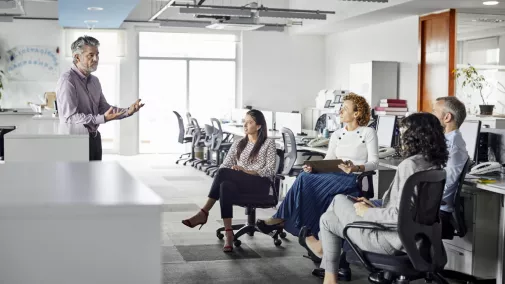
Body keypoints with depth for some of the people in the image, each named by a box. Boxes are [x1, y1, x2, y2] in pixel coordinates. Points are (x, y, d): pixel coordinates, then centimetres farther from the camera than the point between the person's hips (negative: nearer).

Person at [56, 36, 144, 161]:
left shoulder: (94, 81, 13)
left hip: (94, 138, 8)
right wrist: (103, 119, -31)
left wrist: (127, 111, -3)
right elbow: (69, 117, -24)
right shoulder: (67, 80, -16)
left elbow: (103, 108, 14)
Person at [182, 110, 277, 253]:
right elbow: (225, 165, 10)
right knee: (226, 186, -34)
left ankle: (204, 212, -26)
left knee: (224, 173, -30)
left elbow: (270, 171, -6)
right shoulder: (238, 144, 19)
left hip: (259, 186, -5)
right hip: (239, 186, 5)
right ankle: (228, 233, -40)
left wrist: (246, 171, -18)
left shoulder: (268, 143, 4)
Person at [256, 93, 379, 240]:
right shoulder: (337, 135, 17)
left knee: (306, 180, -24)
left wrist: (356, 168, -25)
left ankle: (281, 219, -15)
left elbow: (374, 162, -6)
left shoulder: (368, 132, 0)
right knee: (305, 177, -25)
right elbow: (328, 160, 10)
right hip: (336, 177, 6)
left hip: (356, 179, -6)